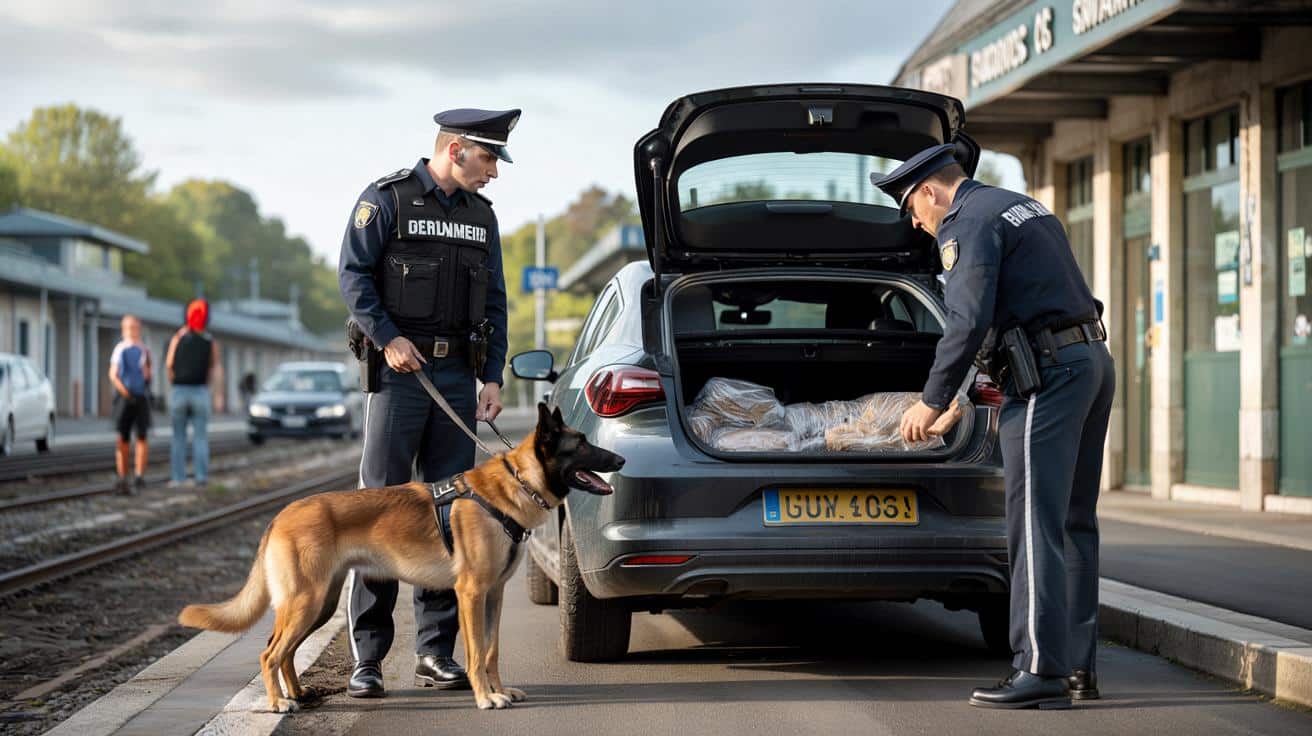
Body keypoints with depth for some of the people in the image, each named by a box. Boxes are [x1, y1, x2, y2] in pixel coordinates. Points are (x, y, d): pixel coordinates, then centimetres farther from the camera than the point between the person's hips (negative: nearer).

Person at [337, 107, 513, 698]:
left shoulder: (481, 216, 15)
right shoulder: (385, 199, -2)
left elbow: (494, 301, 15)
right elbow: (353, 274, -6)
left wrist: (493, 377, 6)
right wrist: (388, 339, -17)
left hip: (458, 376, 5)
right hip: (399, 372, -5)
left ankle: (435, 653, 11)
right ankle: (366, 659, -4)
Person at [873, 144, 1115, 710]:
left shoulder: (968, 224, -6)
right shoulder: (1027, 208, 23)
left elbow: (969, 322, -16)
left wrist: (932, 401, -8)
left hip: (1048, 371, -10)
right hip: (1092, 360, 10)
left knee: (1035, 524, -10)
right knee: (1073, 522, 11)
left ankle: (1039, 668, -13)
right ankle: (1078, 667, 13)